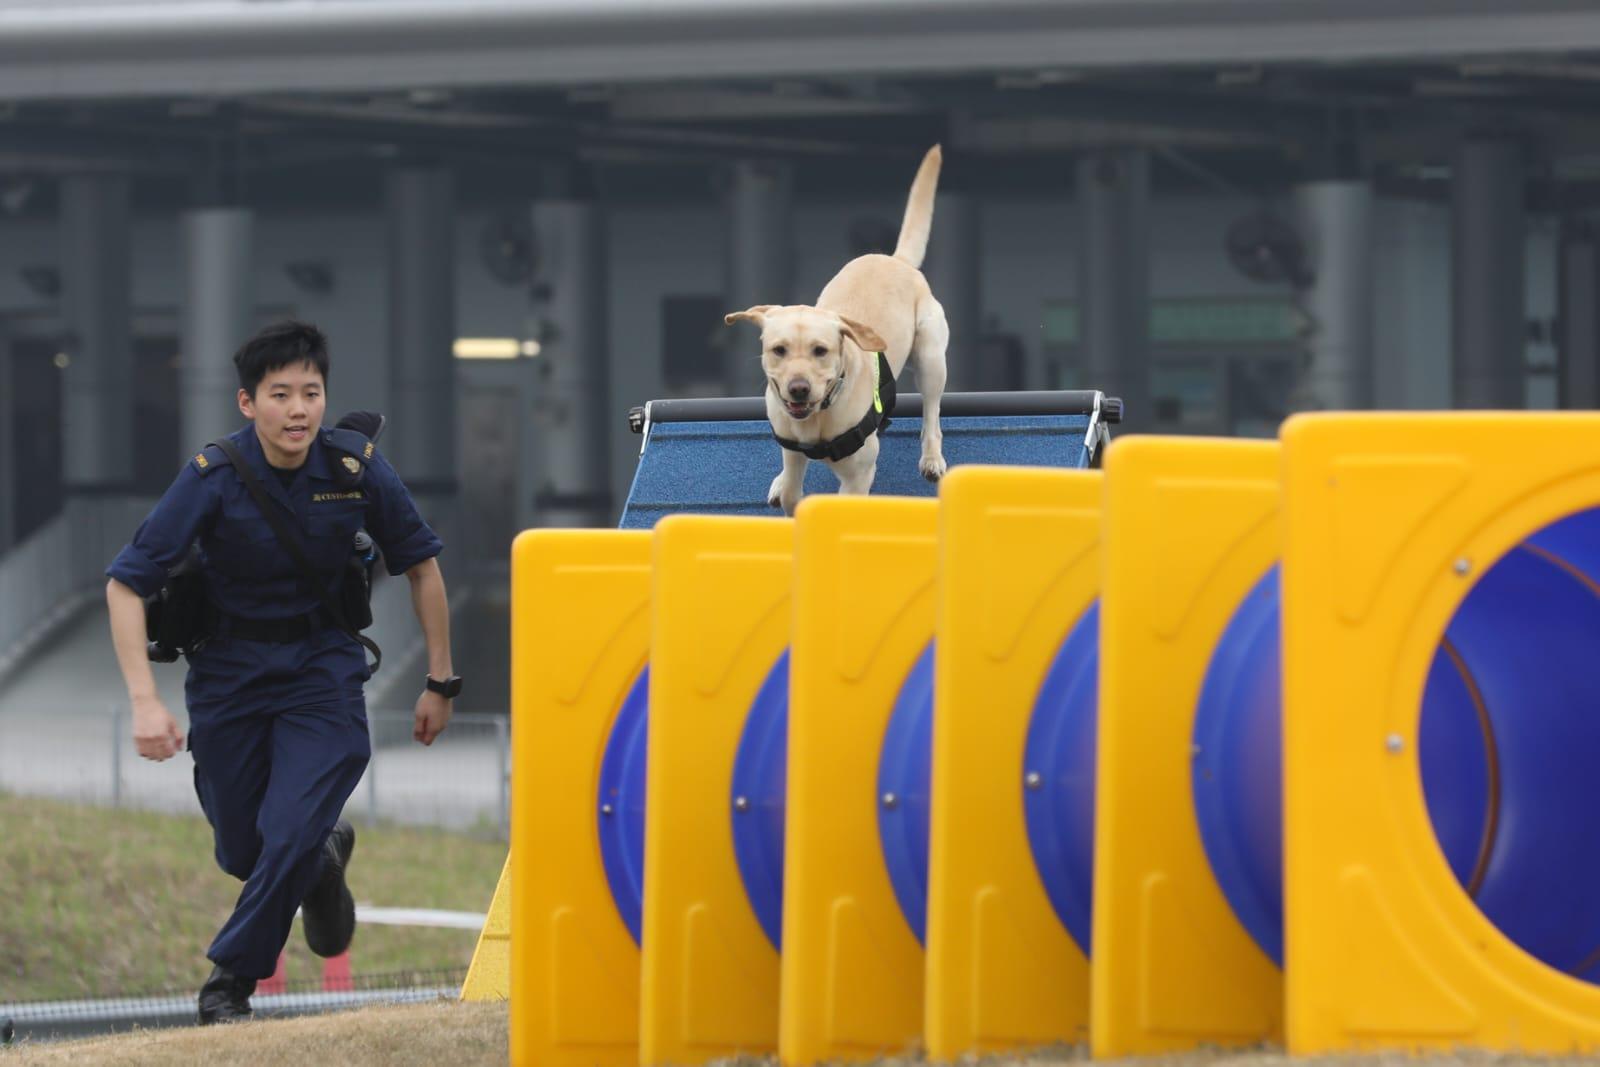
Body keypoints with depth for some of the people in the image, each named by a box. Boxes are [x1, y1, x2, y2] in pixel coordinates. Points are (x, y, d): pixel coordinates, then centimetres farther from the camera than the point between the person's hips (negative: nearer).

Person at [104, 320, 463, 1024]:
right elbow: (126, 583, -17)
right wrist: (144, 701, -27)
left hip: (323, 669, 0)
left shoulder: (358, 469, -14)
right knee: (242, 854, 10)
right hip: (229, 670, 0)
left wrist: (440, 682, 4)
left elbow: (421, 566, 2)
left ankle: (231, 979, 4)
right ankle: (323, 860, 45)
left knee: (289, 836, -17)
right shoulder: (214, 477, -19)